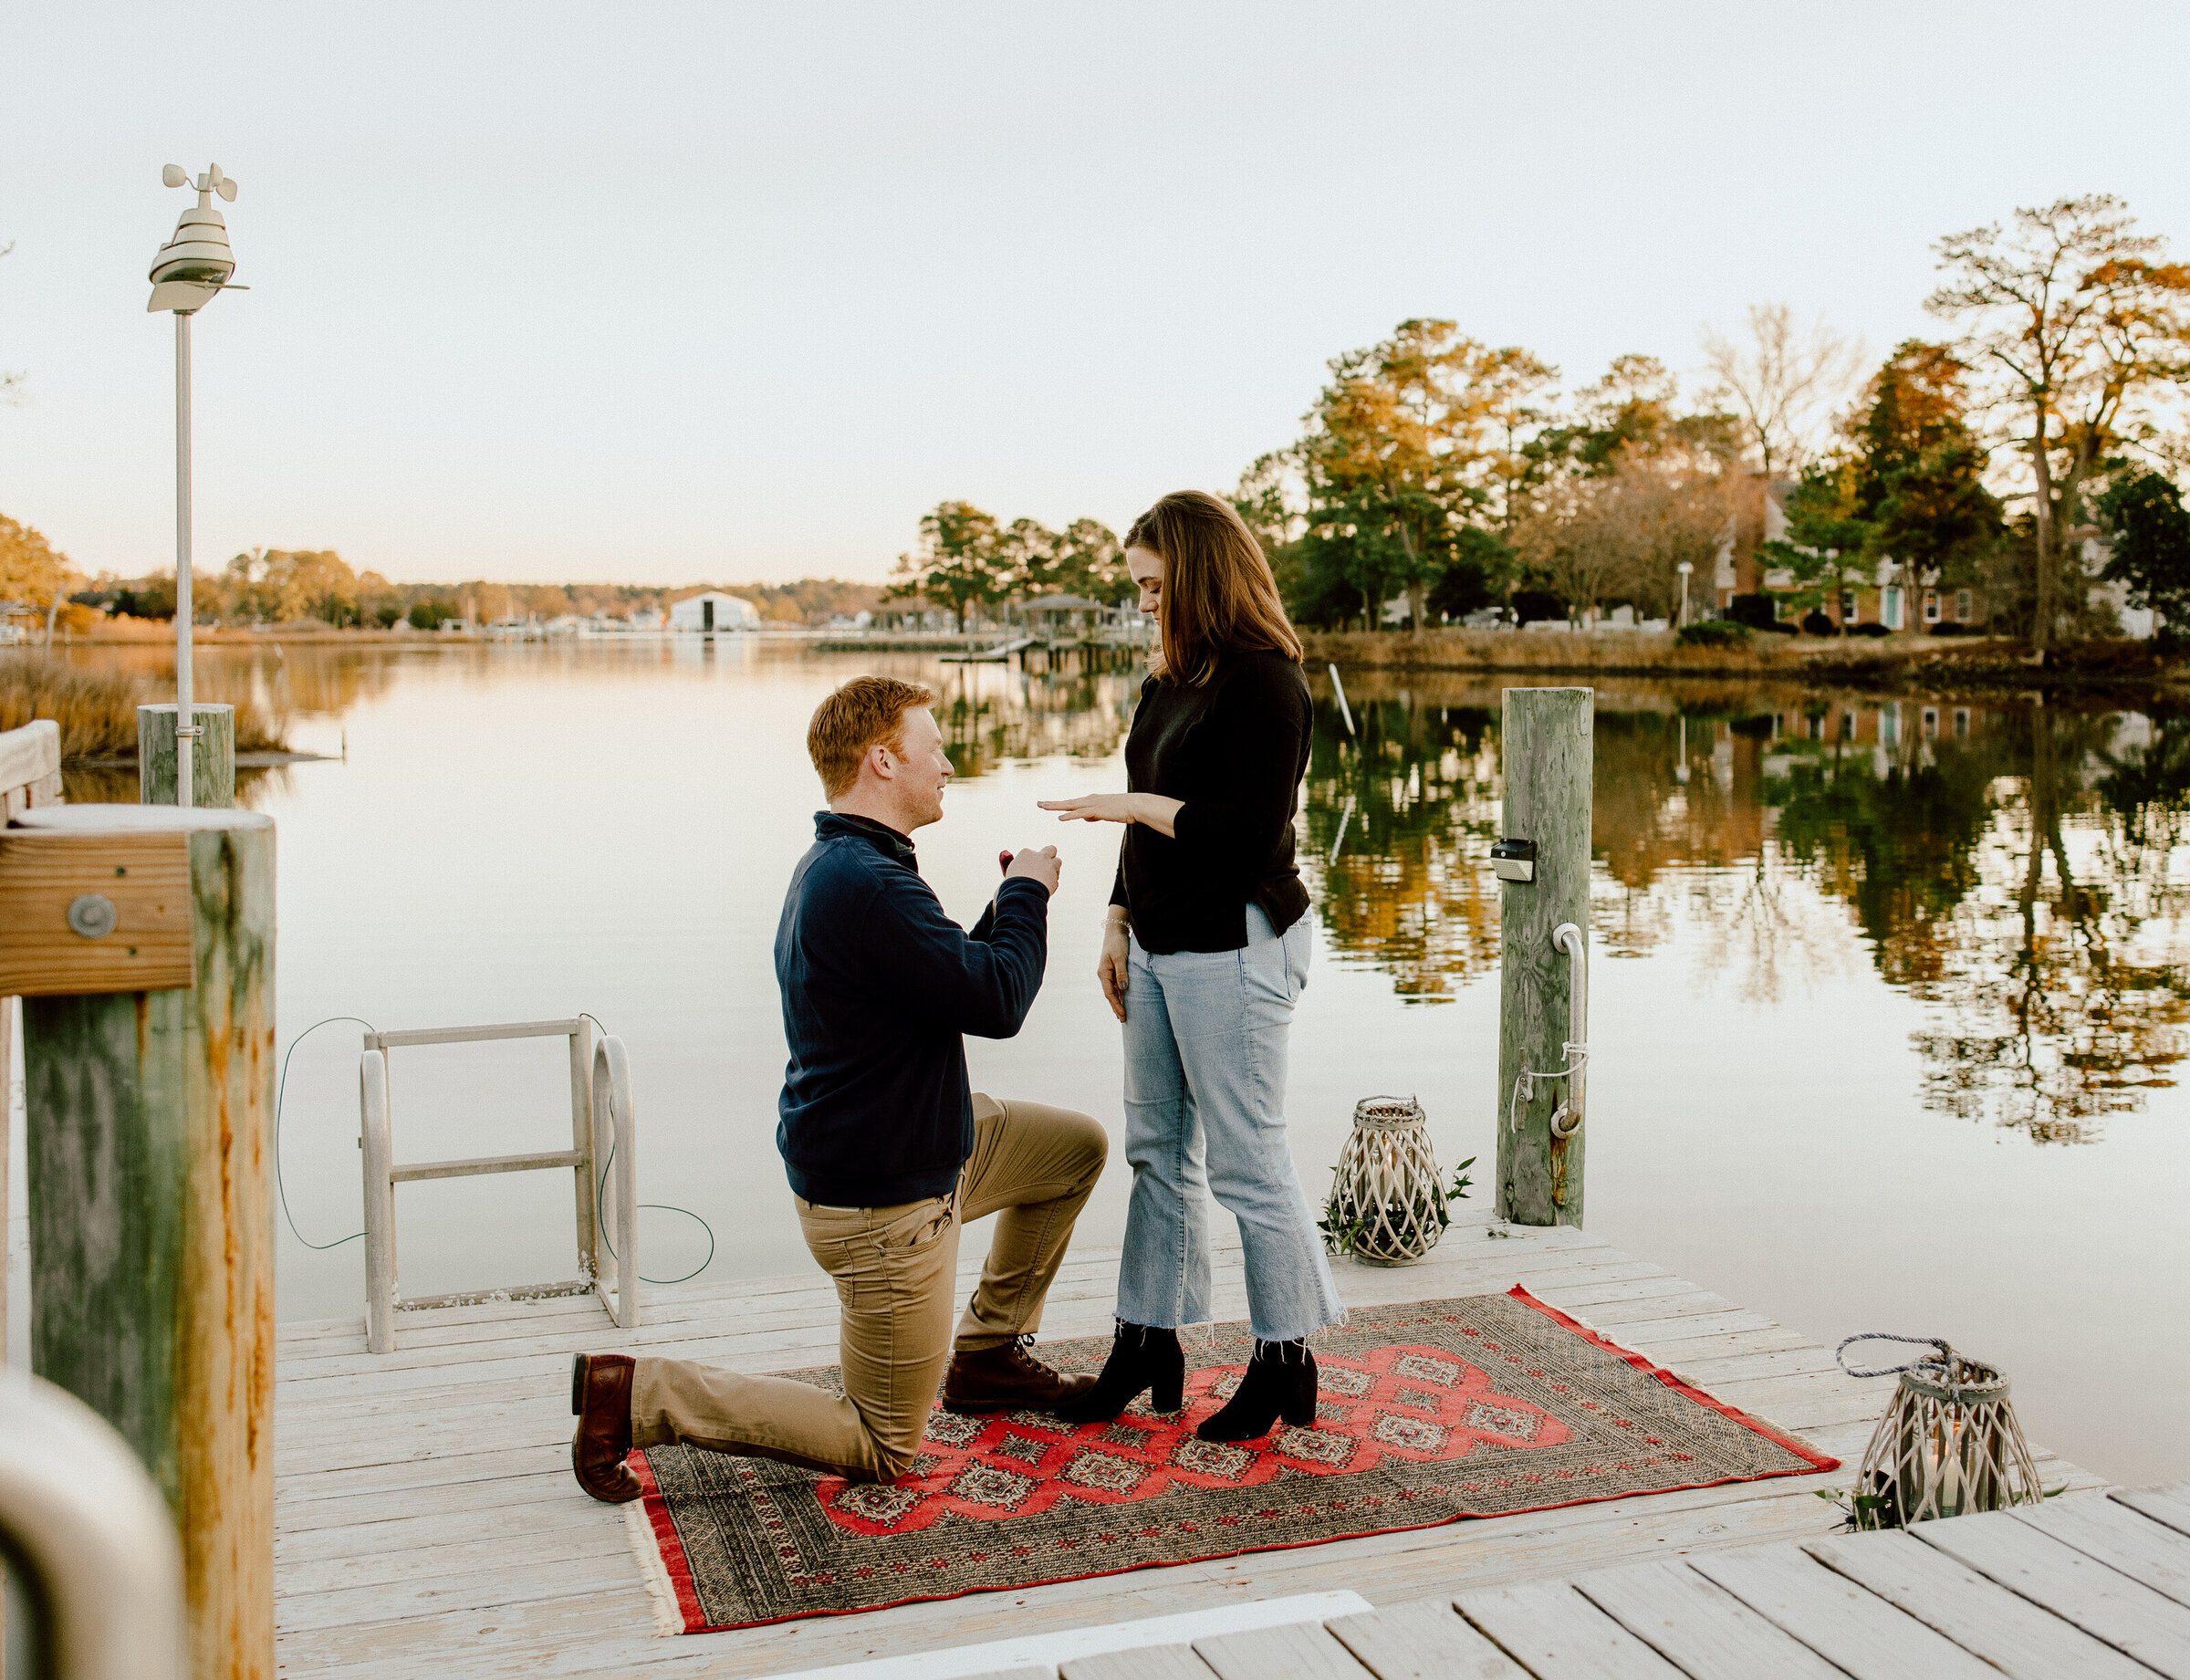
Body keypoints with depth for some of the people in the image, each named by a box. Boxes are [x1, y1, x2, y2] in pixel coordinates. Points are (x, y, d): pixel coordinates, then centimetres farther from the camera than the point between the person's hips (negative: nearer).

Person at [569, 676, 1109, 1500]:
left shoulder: (839, 868, 8)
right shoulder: (868, 887, -28)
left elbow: (953, 979, 18)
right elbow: (997, 1004, -27)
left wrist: (1007, 903, 7)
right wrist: (1027, 893, -11)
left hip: (915, 1144, 11)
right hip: (880, 1201, -10)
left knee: (1078, 1147, 21)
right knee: (882, 1451, 1)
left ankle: (987, 1355, 28)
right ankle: (636, 1394, 1)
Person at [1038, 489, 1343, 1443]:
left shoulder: (1262, 681, -15)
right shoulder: (1172, 676, 13)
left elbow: (1250, 831, -21)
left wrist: (1136, 805, -18)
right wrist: (1121, 920, 13)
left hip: (1233, 949, -9)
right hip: (1161, 943, 9)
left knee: (1245, 1160, 0)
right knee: (1156, 1150, 14)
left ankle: (1286, 1364, 15)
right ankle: (1148, 1345, 26)